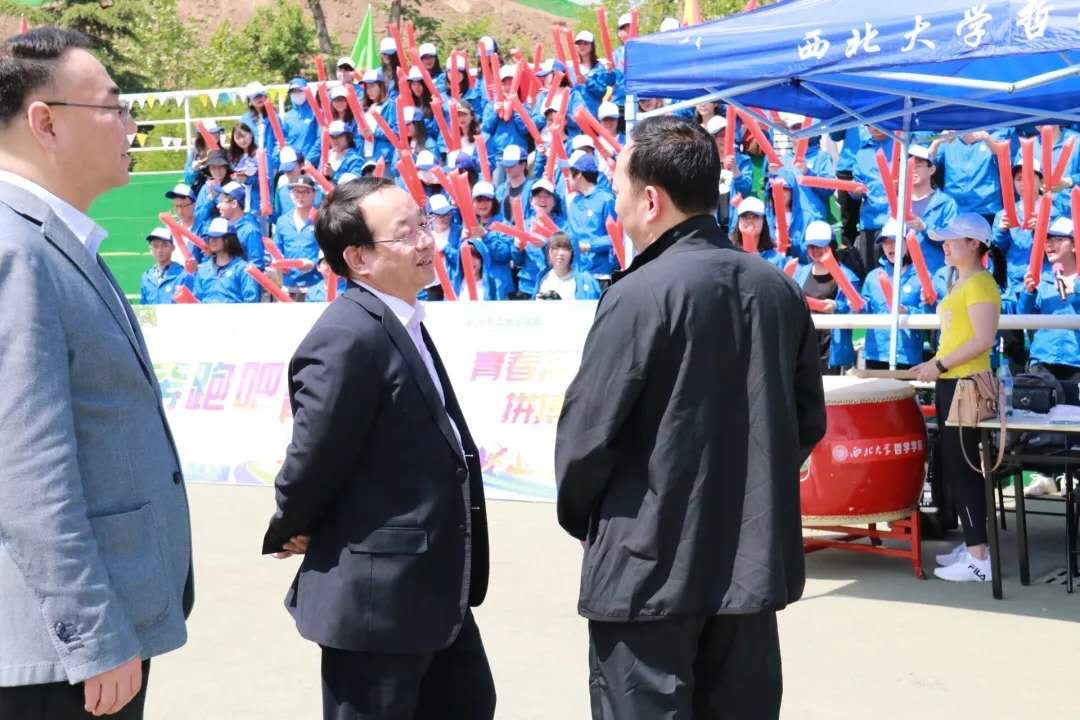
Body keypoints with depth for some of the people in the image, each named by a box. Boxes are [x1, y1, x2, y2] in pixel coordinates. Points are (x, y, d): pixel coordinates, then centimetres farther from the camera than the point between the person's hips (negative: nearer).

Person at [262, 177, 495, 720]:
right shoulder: (348, 339, -23)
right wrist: (291, 534, -3)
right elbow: (312, 459, -19)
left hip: (434, 586, 10)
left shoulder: (403, 323, 10)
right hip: (376, 595, -10)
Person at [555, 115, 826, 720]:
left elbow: (587, 433, -13)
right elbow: (809, 421, 11)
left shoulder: (639, 295, -15)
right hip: (754, 558, 6)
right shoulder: (780, 290, 4)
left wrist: (579, 515, 5)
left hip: (650, 563, -6)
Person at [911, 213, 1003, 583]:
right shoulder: (960, 283, 17)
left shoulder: (980, 284, -14)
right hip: (952, 383, 10)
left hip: (966, 385, -10)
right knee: (956, 466, 13)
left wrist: (940, 364, -18)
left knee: (960, 467, -8)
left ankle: (979, 558, -6)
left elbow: (984, 340, -22)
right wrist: (936, 365, 11)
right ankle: (972, 544, 21)